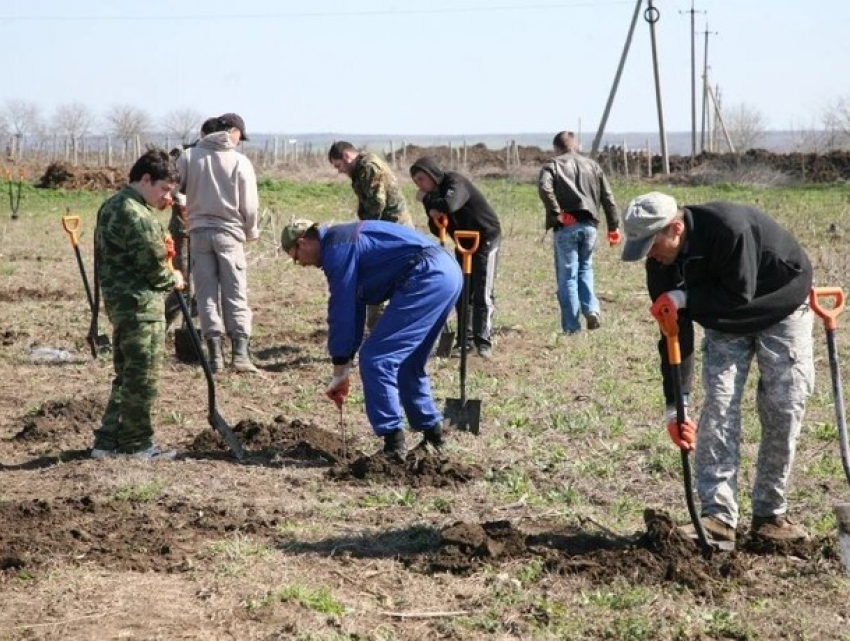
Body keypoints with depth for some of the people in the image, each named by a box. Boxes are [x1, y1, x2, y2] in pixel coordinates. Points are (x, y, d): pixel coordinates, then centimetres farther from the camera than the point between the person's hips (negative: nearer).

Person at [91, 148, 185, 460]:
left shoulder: (113, 206, 15)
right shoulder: (136, 215, -19)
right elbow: (153, 264, -18)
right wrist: (173, 279, 1)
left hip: (121, 302, 10)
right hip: (140, 305, -10)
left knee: (126, 375, 16)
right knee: (142, 376, -1)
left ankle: (107, 440, 18)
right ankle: (137, 443, 7)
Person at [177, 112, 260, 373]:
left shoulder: (189, 157, 1)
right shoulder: (240, 161, -5)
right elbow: (249, 204, -3)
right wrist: (251, 231, 13)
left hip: (199, 232, 2)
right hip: (228, 233, -2)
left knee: (206, 293, 6)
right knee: (235, 294, 2)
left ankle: (215, 354, 4)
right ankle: (240, 353, -5)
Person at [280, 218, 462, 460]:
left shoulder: (337, 249, -6)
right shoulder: (348, 240, 25)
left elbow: (341, 311, -5)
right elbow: (354, 308, 29)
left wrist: (340, 371, 3)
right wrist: (344, 367, 29)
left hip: (426, 278, -10)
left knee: (375, 359, -5)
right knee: (408, 363, 22)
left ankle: (394, 444, -5)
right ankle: (433, 433, 26)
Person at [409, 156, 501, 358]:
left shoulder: (455, 182, -21)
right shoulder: (436, 193, 3)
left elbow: (449, 205, -42)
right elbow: (437, 230, 2)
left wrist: (426, 200, -25)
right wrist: (433, 215, -20)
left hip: (486, 238, -9)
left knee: (482, 294, -11)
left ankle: (484, 341, -10)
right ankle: (466, 339, 13)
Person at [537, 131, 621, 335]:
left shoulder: (552, 165, 3)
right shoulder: (592, 165, 15)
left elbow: (544, 188, -18)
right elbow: (608, 197, 12)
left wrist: (556, 213, -12)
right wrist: (614, 226, 14)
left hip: (566, 227, -4)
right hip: (589, 225, 4)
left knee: (567, 276, 3)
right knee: (585, 268, 22)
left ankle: (572, 327, 3)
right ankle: (592, 309, 2)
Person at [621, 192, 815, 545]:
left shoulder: (729, 227, -38)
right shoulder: (660, 263, -18)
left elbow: (740, 295, -35)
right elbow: (675, 335, -14)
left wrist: (683, 298, -33)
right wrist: (674, 406, -16)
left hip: (781, 310, -4)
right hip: (726, 322, 5)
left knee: (783, 411, -5)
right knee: (718, 406, -10)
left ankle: (770, 513, 6)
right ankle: (718, 515, -13)